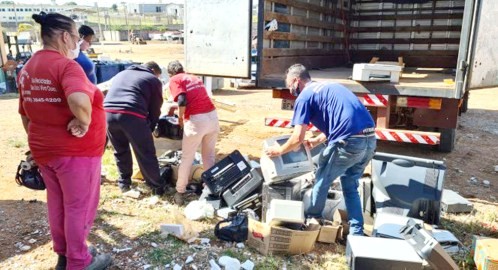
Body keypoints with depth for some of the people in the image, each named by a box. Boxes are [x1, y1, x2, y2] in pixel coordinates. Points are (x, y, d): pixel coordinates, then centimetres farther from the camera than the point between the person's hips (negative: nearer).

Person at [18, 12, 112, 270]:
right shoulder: (66, 65, -21)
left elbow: (25, 114, 15)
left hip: (44, 149, 9)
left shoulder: (27, 68, 7)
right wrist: (85, 122, -23)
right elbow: (79, 100, -41)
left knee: (57, 204, 22)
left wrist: (37, 142, 23)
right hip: (75, 151, -8)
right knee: (79, 207, 8)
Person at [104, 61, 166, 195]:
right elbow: (155, 110, 17)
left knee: (120, 150, 25)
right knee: (146, 153, 8)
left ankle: (124, 183, 36)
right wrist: (149, 128, 30)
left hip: (108, 113, 5)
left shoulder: (121, 73, 35)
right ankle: (157, 186, 19)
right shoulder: (154, 80, 19)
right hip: (132, 115, -5)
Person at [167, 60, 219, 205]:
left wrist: (180, 118, 6)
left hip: (196, 120, -5)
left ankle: (180, 192, 20)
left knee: (187, 158, 10)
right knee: (209, 156, 18)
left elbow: (182, 101, -10)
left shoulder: (174, 80, 5)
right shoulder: (195, 78, 25)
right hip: (212, 116, 5)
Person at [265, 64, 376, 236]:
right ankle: (356, 232, 24)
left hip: (349, 143, -8)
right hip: (370, 140, 8)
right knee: (350, 185, 22)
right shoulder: (329, 87, 27)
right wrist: (318, 140, 44)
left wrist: (279, 150, 14)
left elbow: (298, 138, -4)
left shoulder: (304, 96, 1)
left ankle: (311, 218, 36)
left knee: (322, 179, 16)